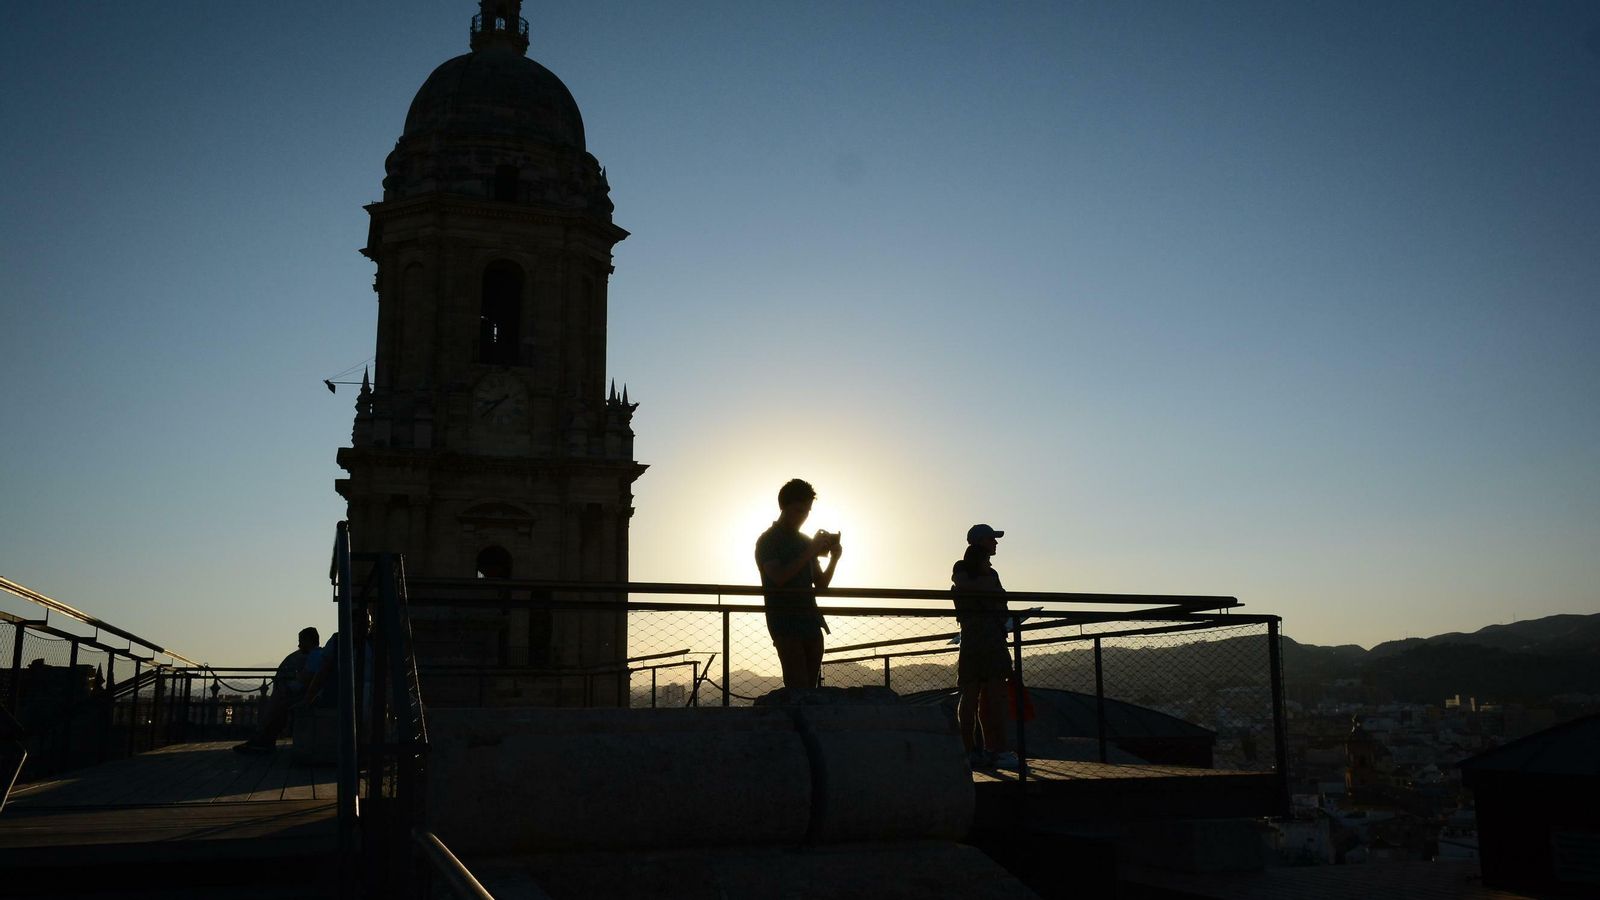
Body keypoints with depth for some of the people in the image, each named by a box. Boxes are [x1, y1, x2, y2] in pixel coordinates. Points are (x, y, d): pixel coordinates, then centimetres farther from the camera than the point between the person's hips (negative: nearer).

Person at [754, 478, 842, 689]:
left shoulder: (806, 542, 19)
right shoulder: (768, 541, -1)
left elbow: (821, 584, 18)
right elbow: (778, 576, -17)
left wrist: (833, 559, 0)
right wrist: (810, 552, -18)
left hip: (811, 623, 6)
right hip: (784, 624, -6)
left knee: (811, 687, 0)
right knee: (799, 688, -17)